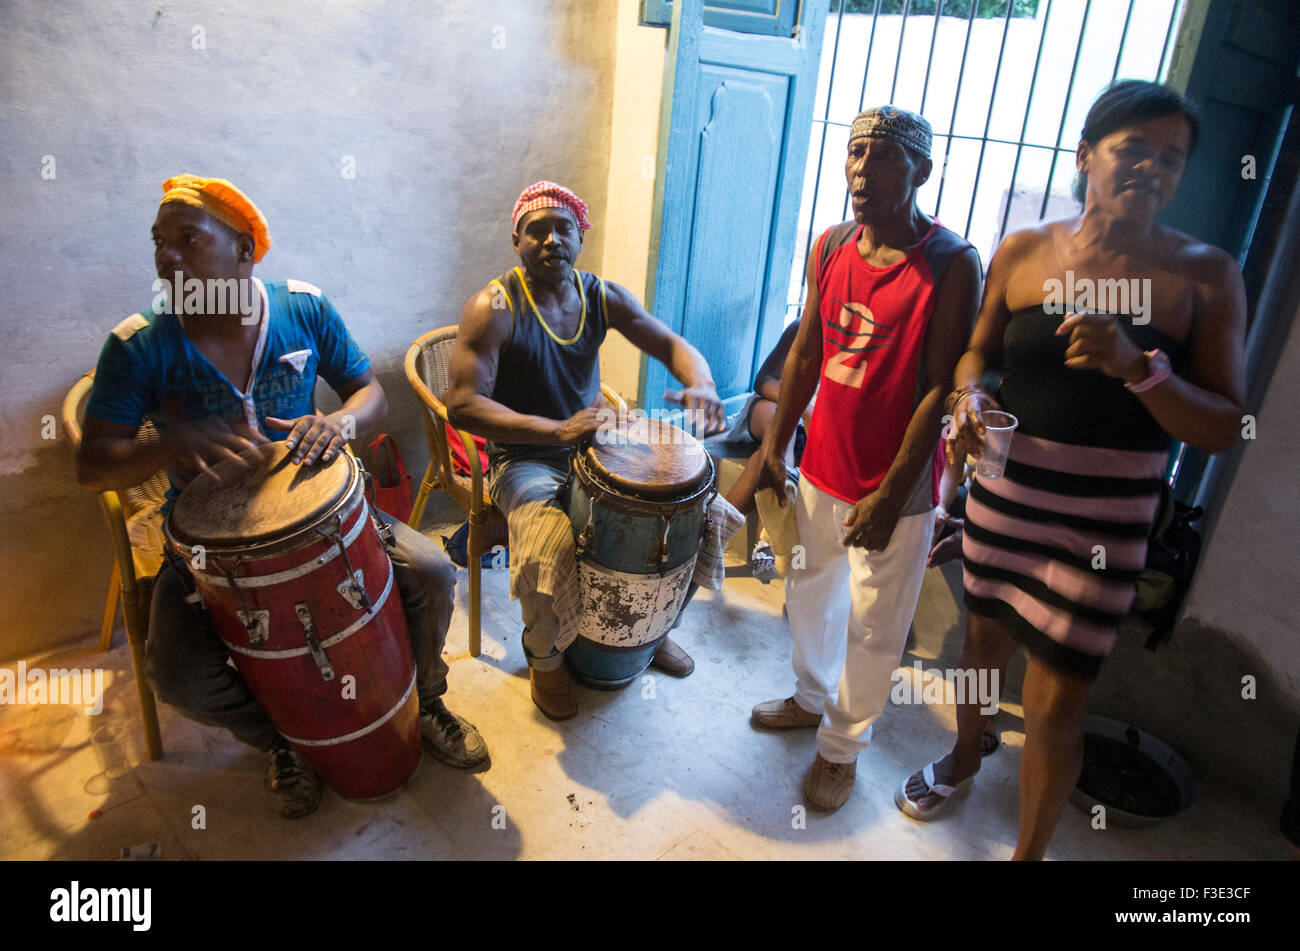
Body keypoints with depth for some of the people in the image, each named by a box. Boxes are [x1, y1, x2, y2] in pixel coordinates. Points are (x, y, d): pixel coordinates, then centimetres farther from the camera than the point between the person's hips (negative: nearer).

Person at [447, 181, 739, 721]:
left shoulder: (603, 297, 1)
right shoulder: (494, 308, -16)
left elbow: (671, 344, 2)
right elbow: (463, 405, -24)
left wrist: (701, 384, -23)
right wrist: (557, 431, -35)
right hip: (524, 459, -5)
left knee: (703, 509, -4)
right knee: (553, 548, -35)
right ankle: (545, 656, 0)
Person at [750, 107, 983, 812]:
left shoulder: (951, 264, -15)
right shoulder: (830, 247, 2)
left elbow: (940, 389, -17)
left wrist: (890, 496, -18)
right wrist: (774, 447, 7)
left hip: (893, 488, -5)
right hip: (822, 466, 6)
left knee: (871, 627, 9)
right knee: (809, 593, 22)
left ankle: (841, 745, 32)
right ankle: (811, 696, 48)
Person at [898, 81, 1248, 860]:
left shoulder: (1205, 275, -7)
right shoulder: (1023, 252, -2)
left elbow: (1224, 429, -9)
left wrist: (1136, 367, -26)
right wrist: (970, 397, -12)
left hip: (1105, 518, -2)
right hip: (1004, 494, 3)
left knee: (1055, 709, 2)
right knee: (984, 644, 22)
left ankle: (1031, 851, 28)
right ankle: (965, 759, 52)